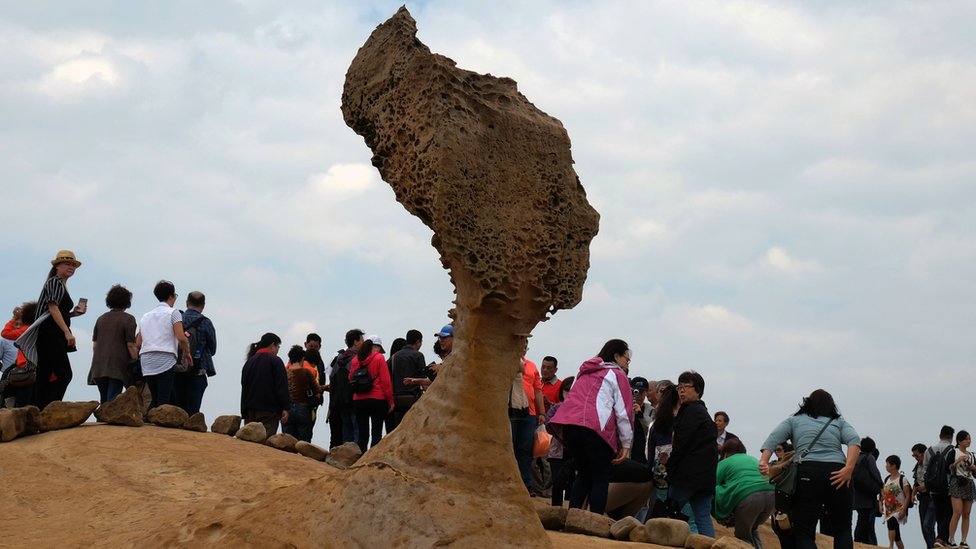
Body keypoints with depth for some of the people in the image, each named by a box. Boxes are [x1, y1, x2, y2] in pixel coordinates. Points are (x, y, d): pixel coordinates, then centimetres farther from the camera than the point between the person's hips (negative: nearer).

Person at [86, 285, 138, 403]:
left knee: (103, 399, 12)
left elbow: (94, 344, 15)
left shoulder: (101, 319, 15)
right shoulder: (128, 319, -3)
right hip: (118, 365, -5)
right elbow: (130, 345, -8)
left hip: (99, 366, 5)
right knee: (113, 400, -8)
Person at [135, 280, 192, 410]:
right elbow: (181, 338, -9)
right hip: (166, 360, -6)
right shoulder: (173, 313, 2)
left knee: (155, 400, 13)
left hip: (146, 362, 6)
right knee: (163, 401, -9)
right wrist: (187, 353, 6)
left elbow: (137, 343, 16)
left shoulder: (145, 316, 21)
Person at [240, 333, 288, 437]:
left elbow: (244, 388, 16)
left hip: (250, 410, 6)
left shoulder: (249, 362, 15)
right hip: (269, 411, -6)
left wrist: (244, 413, 17)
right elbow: (282, 387, -10)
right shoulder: (275, 361, -5)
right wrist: (285, 408, -8)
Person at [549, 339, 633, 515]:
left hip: (569, 425, 6)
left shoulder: (585, 373, 27)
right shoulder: (617, 375, 8)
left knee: (584, 475, 19)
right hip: (595, 428, -6)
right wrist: (626, 444, 4)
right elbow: (623, 411, 1)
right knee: (600, 479, 1)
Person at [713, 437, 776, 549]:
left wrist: (721, 515, 26)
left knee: (743, 535, 11)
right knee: (752, 529, 25)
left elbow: (714, 487, 16)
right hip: (771, 493, 5)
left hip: (747, 495, -5)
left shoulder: (723, 463, 19)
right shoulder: (753, 459, 34)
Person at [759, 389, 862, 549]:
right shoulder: (839, 422, 22)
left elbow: (773, 438, 5)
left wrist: (764, 461, -6)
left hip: (806, 474, -1)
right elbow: (854, 441, 3)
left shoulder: (794, 420, 22)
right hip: (837, 477, 1)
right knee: (843, 530, 15)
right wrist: (849, 468, -8)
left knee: (804, 533, 0)